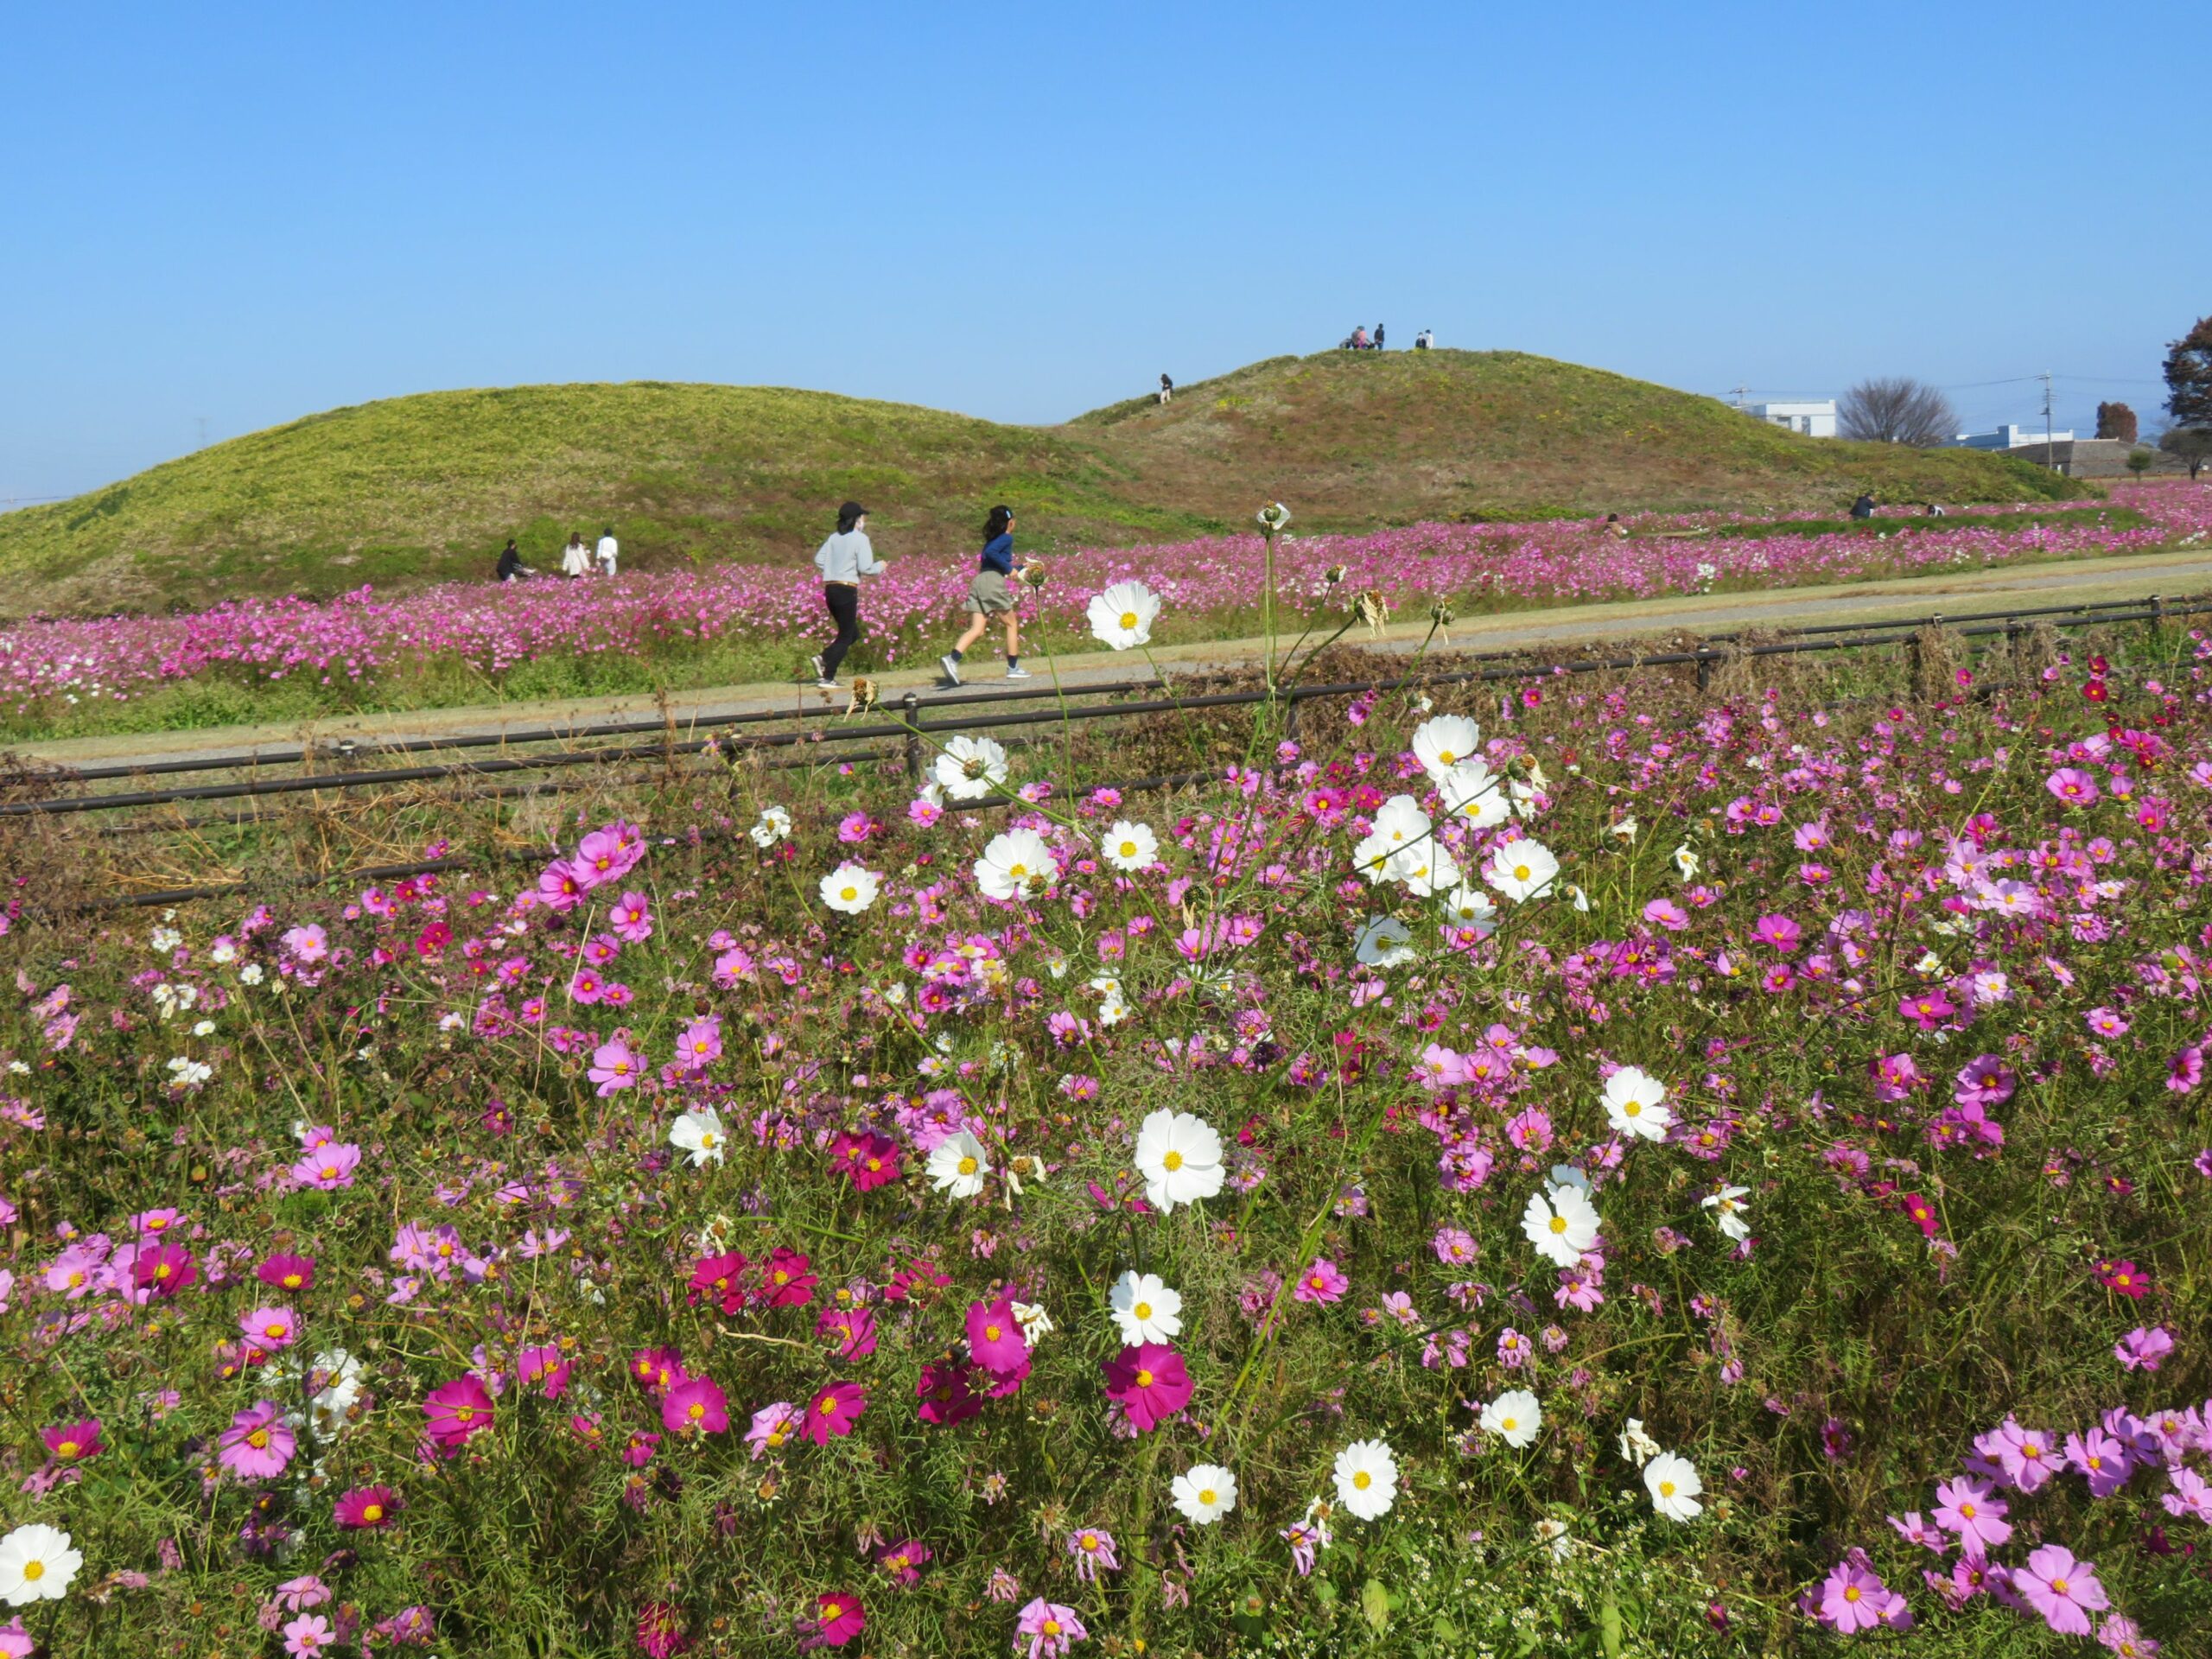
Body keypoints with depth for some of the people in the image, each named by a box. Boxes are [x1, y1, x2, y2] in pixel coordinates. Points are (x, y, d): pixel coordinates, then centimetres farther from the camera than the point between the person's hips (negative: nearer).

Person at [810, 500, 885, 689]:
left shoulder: (834, 538, 11)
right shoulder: (860, 539, -8)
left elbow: (819, 559, 10)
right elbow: (865, 568, -13)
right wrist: (880, 566, 5)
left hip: (830, 589, 7)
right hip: (847, 590, -7)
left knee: (853, 633, 18)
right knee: (846, 636, 2)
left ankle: (822, 660, 2)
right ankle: (827, 678, -3)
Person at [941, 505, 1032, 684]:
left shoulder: (992, 539, 27)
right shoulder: (1007, 538, 2)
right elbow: (990, 553, -17)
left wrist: (1020, 567, 44)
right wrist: (1009, 569, -10)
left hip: (978, 581, 7)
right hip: (993, 582, -7)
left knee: (977, 629, -4)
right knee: (1012, 622, 10)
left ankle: (952, 658, -25)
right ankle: (1013, 667, 13)